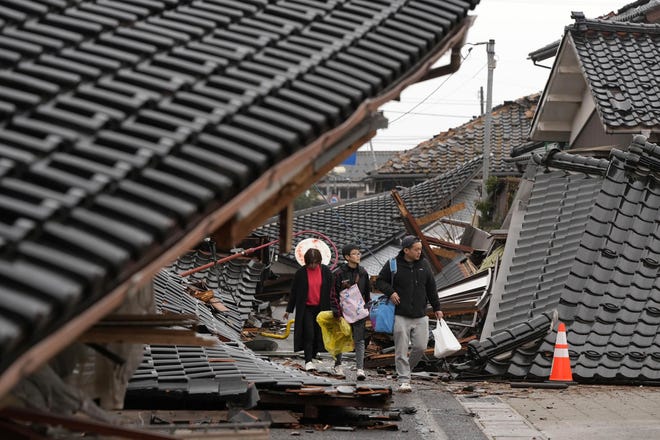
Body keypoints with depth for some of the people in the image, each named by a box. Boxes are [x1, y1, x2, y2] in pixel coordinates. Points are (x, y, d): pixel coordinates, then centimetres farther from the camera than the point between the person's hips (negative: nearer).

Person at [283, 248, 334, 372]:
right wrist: (289, 310, 2)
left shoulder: (326, 272, -1)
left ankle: (313, 355, 24)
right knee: (308, 334, -10)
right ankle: (308, 361, -11)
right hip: (306, 308, -3)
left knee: (318, 333, 8)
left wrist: (330, 309, 6)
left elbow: (330, 291, 7)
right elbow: (293, 292, 1)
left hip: (321, 308, 3)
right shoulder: (300, 273, -6)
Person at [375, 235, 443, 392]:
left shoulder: (424, 265, 8)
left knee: (420, 347, 0)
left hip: (420, 316, 3)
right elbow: (380, 281, 6)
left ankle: (407, 369, 24)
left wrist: (437, 308, 14)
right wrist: (390, 292, -12)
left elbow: (431, 288, 14)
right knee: (401, 349, -5)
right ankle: (403, 380, -1)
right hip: (401, 316, -3)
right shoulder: (393, 265, -3)